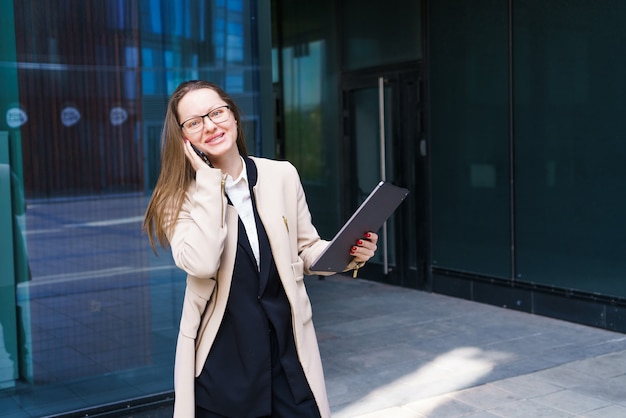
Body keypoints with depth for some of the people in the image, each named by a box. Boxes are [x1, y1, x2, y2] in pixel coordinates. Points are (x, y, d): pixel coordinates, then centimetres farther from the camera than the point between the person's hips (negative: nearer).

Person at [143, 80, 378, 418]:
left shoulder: (283, 175, 1)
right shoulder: (179, 196, -4)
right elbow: (201, 263, -23)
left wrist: (347, 254, -8)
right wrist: (208, 180, -17)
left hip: (288, 350, 2)